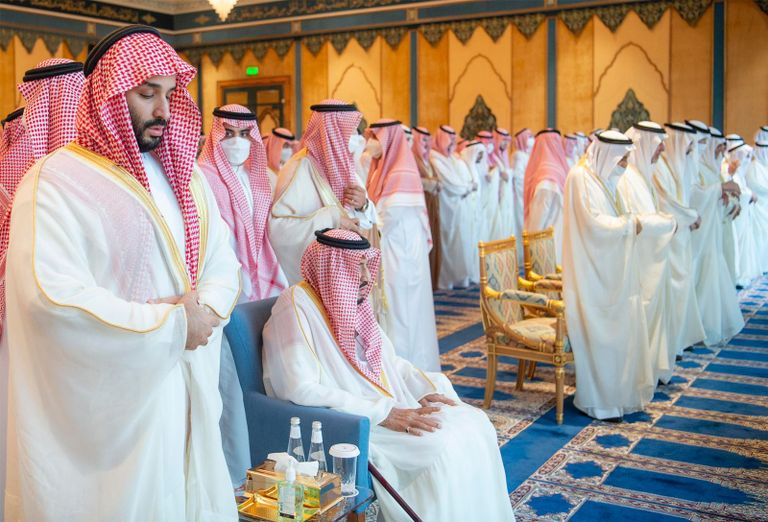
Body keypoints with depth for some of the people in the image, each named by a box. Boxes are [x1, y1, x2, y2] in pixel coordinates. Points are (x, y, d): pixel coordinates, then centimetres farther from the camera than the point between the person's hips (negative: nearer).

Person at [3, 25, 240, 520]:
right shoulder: (56, 181, -12)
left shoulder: (184, 174, 10)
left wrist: (207, 308, -14)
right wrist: (171, 326, -19)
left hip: (190, 383, 6)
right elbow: (51, 296, -23)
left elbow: (222, 259, 8)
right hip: (112, 398, -6)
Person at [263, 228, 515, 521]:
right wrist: (382, 415, -25)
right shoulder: (297, 305, -17)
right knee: (442, 446, -22)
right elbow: (302, 390, -25)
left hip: (389, 404, 8)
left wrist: (423, 391, -2)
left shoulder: (353, 300, 8)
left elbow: (389, 360, 17)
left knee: (474, 423, -3)